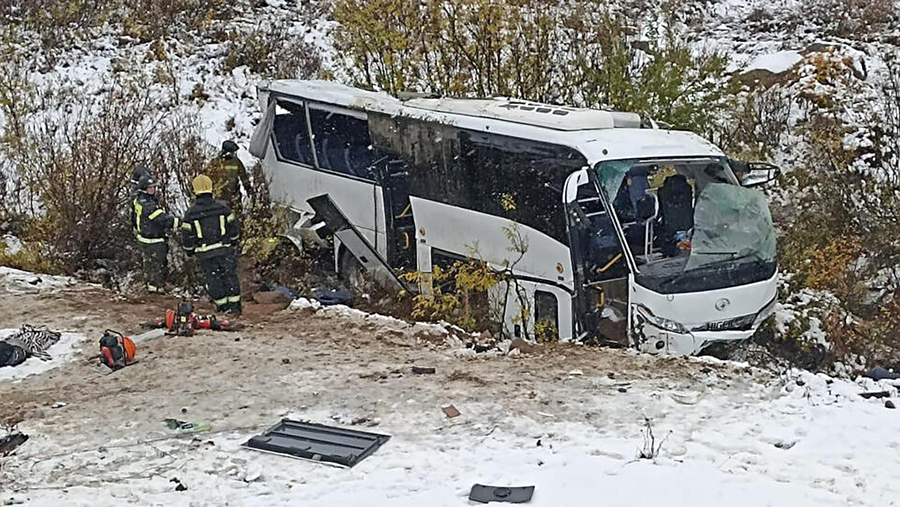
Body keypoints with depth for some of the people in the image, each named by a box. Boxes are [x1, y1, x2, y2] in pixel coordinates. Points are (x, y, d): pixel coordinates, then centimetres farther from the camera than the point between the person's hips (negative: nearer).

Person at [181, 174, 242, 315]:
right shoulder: (223, 208, -5)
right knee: (230, 276, 9)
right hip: (225, 250, 0)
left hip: (205, 254, 0)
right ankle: (234, 306, 9)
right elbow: (234, 228, 2)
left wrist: (189, 252, 14)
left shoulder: (190, 213, -7)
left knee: (213, 279, 12)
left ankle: (222, 305, 19)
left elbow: (186, 236, -3)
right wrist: (232, 243, 19)